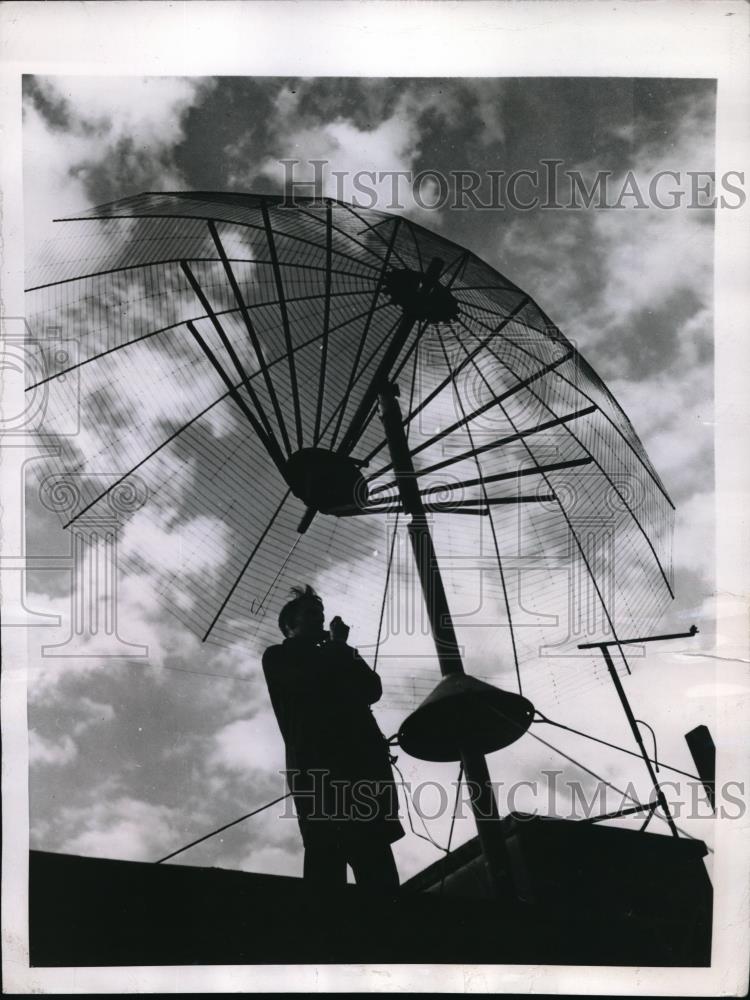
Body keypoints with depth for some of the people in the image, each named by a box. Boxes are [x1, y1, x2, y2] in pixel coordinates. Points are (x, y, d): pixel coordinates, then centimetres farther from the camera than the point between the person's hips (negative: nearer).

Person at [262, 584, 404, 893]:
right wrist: (337, 645, 14)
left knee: (372, 854, -10)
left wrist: (339, 648, 17)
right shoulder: (278, 657, 19)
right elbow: (310, 678, -3)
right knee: (326, 851, -18)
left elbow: (372, 688, 19)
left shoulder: (332, 661, 34)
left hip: (361, 756, 5)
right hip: (316, 759, -5)